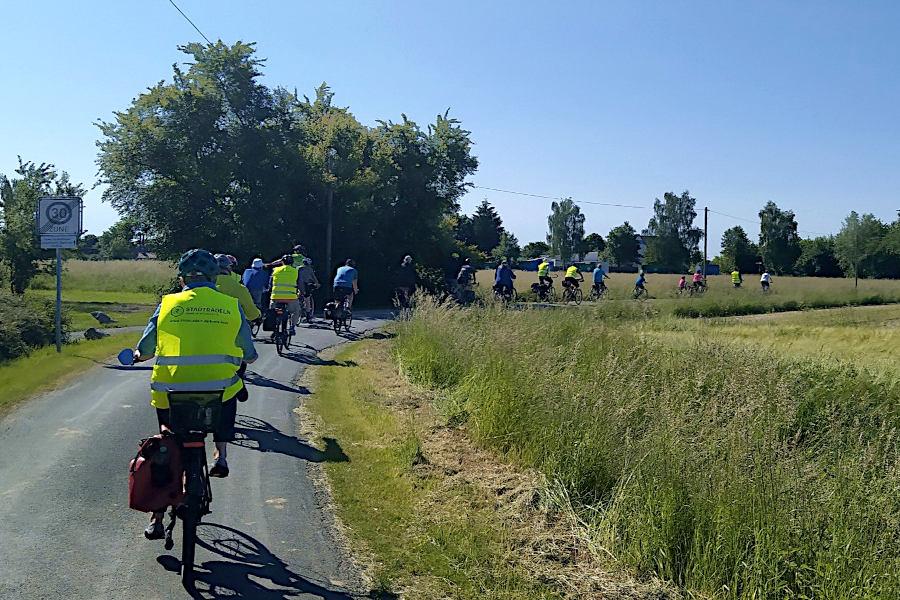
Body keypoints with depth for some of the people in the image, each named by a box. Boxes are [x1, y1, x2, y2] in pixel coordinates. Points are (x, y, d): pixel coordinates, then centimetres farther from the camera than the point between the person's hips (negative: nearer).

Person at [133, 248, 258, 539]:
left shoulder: (168, 304, 4)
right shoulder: (231, 305, 3)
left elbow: (145, 350, 8)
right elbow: (249, 355, 8)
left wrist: (139, 356, 32)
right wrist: (243, 358, 32)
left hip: (170, 393, 1)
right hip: (218, 391, -1)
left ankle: (157, 517, 22)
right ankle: (221, 456, 22)